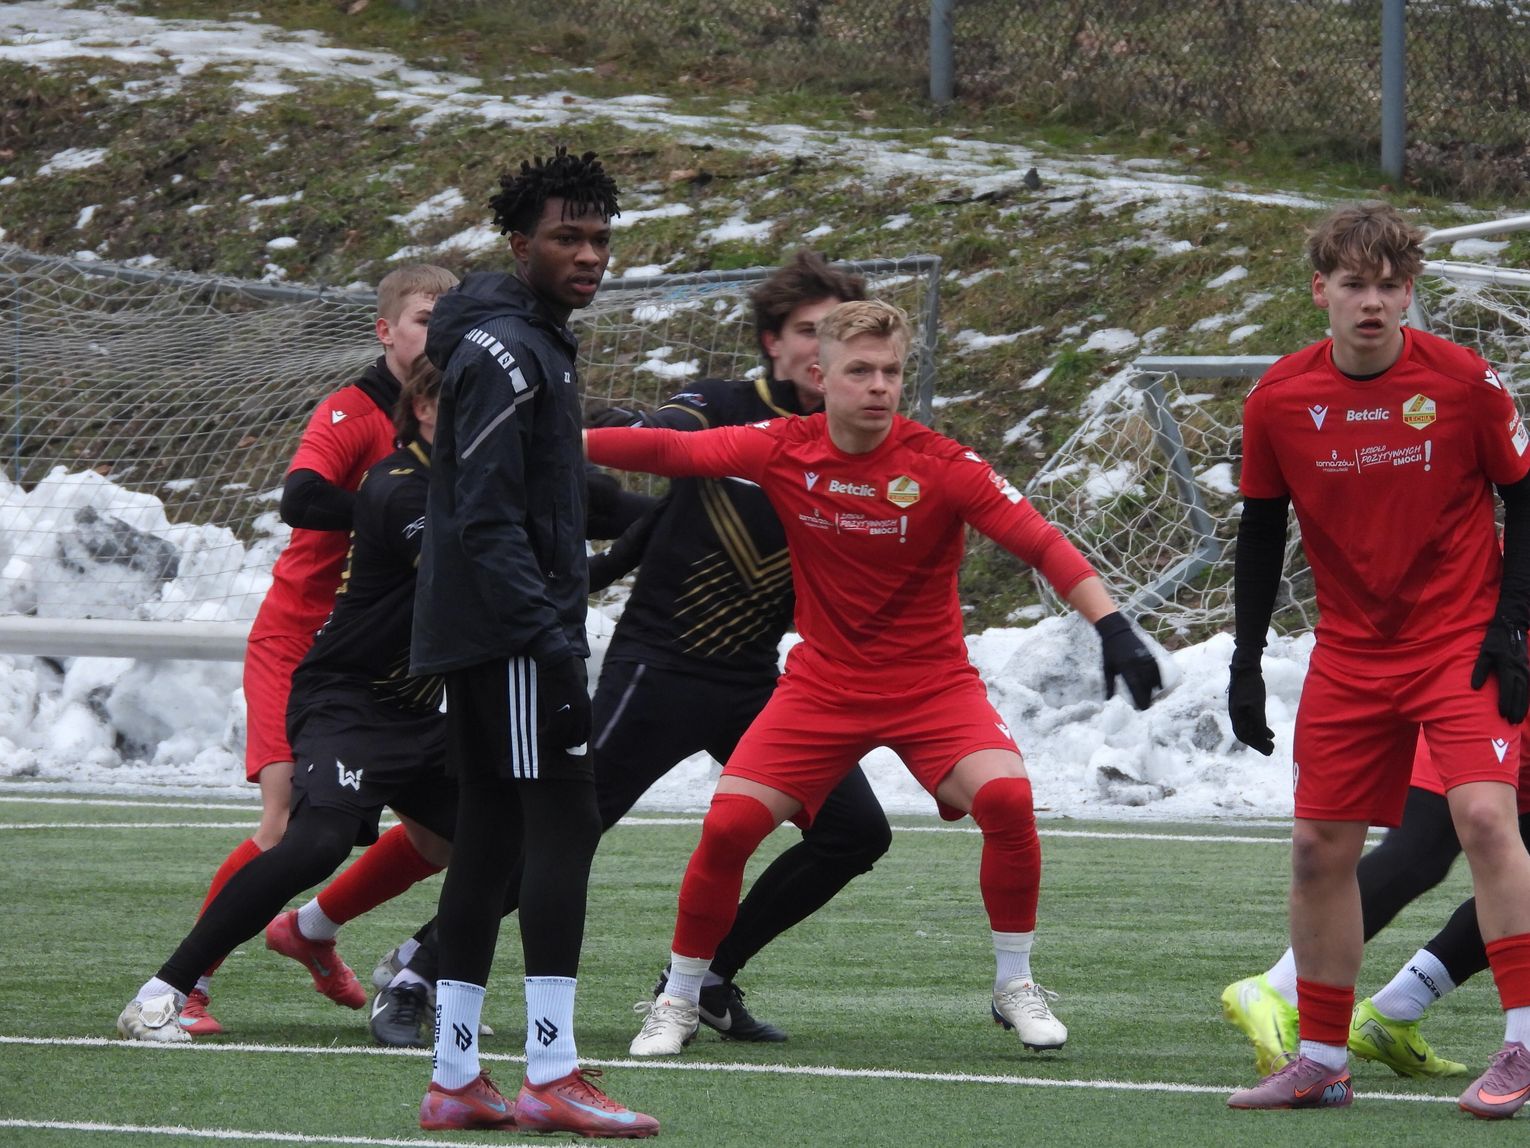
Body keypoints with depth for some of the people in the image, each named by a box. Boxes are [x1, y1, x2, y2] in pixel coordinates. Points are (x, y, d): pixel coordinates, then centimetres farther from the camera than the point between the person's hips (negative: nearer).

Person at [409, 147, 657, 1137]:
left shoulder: (534, 342, 20)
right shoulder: (503, 351, -14)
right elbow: (487, 518, -20)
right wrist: (552, 642, -25)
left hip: (476, 638, 10)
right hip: (509, 633, -10)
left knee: (491, 833, 9)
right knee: (563, 824, -13)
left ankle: (456, 1079, 10)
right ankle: (553, 1077, -17)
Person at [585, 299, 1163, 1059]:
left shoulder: (940, 466, -15)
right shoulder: (784, 451, -7)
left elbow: (1039, 542, -20)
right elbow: (670, 451, -7)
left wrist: (1111, 625, -31)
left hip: (932, 682, -2)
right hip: (822, 679, 2)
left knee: (1006, 796, -26)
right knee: (728, 824, -12)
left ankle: (1015, 988, -6)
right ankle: (678, 1002, 10)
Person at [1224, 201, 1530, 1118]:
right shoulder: (1280, 400, -4)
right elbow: (1261, 529, 7)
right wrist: (1246, 662, 4)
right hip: (1351, 654, 4)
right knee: (1320, 847, 2)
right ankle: (1323, 1061, 15)